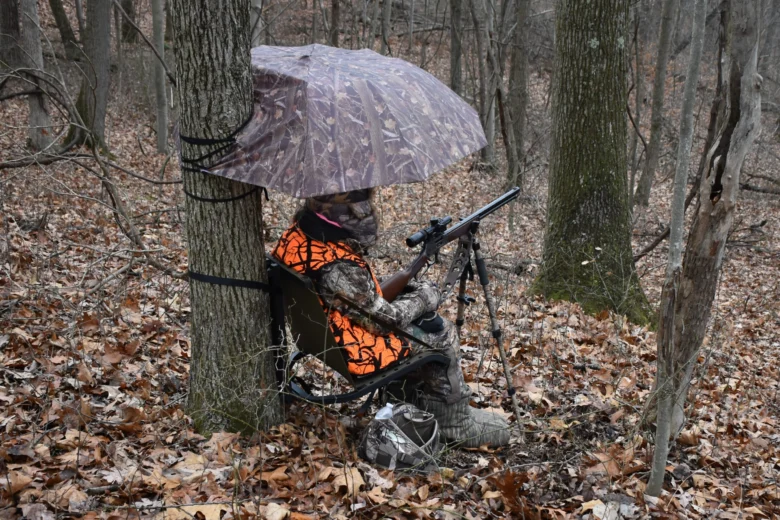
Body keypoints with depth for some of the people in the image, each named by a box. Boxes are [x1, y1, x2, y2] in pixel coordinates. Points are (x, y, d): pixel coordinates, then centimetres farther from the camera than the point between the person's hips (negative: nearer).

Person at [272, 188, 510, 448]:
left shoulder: (297, 234, -9)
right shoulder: (339, 269, -35)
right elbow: (388, 319, -22)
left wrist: (407, 290, 3)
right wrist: (424, 297, -4)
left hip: (323, 333, 9)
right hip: (358, 350, -9)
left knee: (422, 322, 22)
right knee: (441, 334, 7)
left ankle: (424, 407, 34)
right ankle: (456, 425, 24)